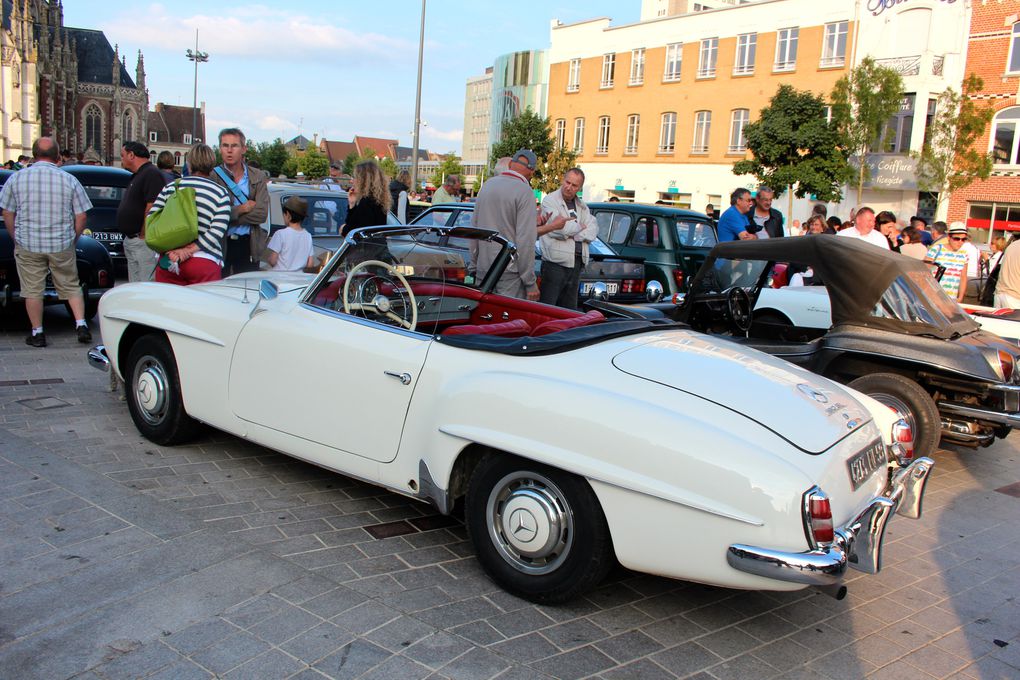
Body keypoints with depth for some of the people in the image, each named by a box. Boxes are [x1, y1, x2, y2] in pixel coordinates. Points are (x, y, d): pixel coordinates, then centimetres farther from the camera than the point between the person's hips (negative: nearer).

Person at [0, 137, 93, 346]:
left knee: (32, 290, 8)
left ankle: (37, 333, 13)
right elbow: (81, 218, -3)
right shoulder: (69, 180, -4)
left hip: (28, 245, 0)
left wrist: (17, 240, 15)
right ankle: (81, 325, 1)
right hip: (62, 246, 0)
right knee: (71, 287, 12)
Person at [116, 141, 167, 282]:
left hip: (143, 242, -11)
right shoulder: (136, 176, 20)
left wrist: (142, 236, -17)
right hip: (130, 241, 11)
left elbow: (151, 209, -22)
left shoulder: (152, 174, -14)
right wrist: (129, 238, 17)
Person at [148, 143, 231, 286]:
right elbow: (217, 231, -10)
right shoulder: (221, 192, 1)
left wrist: (169, 250, -4)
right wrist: (189, 250, -10)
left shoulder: (170, 187, 12)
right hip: (204, 263, -3)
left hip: (167, 260, 3)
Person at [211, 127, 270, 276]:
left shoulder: (258, 177, 5)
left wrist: (227, 215, -10)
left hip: (248, 246, 2)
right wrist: (241, 209, -9)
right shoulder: (213, 176, -1)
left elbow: (262, 214, -7)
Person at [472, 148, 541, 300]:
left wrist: (473, 265, 24)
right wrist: (530, 283, -12)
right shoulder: (525, 192, -12)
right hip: (510, 273, -7)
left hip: (482, 271, 7)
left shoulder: (487, 185, 11)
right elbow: (525, 240, -16)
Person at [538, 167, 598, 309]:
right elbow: (562, 230, -16)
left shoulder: (582, 206, 17)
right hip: (555, 264, -6)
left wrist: (570, 232, -10)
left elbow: (593, 232, 3)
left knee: (569, 310, 11)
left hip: (576, 264, 7)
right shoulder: (550, 201, -2)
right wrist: (580, 226, 1)